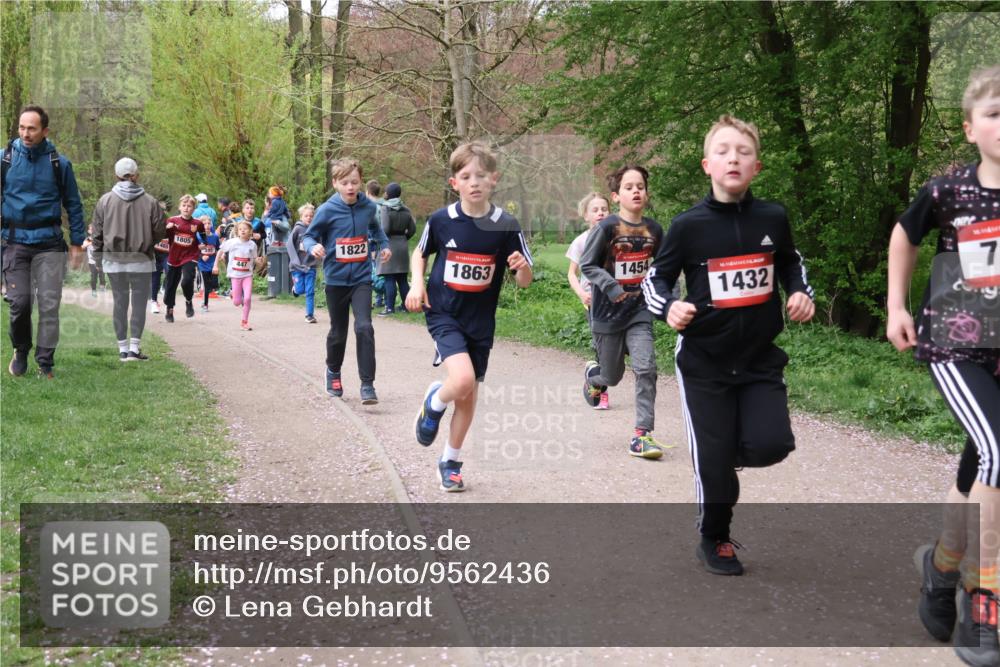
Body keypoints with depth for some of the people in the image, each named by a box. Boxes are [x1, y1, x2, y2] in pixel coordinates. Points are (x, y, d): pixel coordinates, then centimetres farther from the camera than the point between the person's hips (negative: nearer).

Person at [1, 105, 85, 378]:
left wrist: (77, 242, 6)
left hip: (49, 243, 0)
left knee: (49, 304, -3)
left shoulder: (59, 163, 0)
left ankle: (45, 363, 6)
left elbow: (73, 205, 7)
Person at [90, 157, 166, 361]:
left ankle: (123, 348, 11)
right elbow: (160, 231, -1)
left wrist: (99, 256, 13)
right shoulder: (149, 201, -6)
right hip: (140, 260, -2)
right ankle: (134, 348, -1)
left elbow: (97, 233, 2)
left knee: (120, 303, 9)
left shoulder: (105, 200, -2)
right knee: (139, 303, 4)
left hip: (113, 260, 2)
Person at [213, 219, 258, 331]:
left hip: (248, 274, 1)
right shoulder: (232, 242, -8)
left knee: (247, 298, -13)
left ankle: (244, 322, 4)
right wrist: (216, 265, 3)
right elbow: (220, 252, 4)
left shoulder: (253, 245, -2)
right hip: (235, 275, -1)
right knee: (237, 303, 0)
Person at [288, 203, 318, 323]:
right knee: (300, 290, 0)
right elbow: (290, 245, -5)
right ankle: (294, 287, 35)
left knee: (310, 292, 0)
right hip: (298, 266, -1)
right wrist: (295, 261, -11)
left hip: (311, 266, 1)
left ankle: (310, 315, 9)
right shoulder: (298, 229, -6)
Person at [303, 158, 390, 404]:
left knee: (364, 328, -15)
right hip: (336, 279, -1)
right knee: (338, 332, 14)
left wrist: (384, 245, 5)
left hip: (362, 278, 1)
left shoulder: (368, 206, -2)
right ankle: (333, 371, 42)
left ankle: (367, 384, -10)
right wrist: (313, 246, -26)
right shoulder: (327, 210, -12)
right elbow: (308, 236, -4)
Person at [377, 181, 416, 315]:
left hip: (389, 244, -6)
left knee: (389, 279, -4)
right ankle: (406, 305, 15)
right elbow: (412, 229, 7)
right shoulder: (405, 210, 7)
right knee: (402, 278, 12)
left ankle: (390, 307, -5)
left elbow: (385, 229, -18)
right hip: (403, 245, 6)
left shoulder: (385, 208, -10)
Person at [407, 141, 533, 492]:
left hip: (481, 321, 2)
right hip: (443, 314, -2)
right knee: (462, 379, -25)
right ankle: (433, 404, 11)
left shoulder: (506, 225, -9)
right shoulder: (441, 220, -8)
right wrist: (417, 283, -5)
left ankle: (450, 462, 31)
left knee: (469, 395, 11)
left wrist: (522, 267, -26)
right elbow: (420, 253, 12)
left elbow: (524, 281, -4)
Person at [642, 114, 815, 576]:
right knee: (713, 460, 1)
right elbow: (655, 278, 1)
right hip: (704, 362, -2)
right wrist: (669, 308, -19)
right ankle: (714, 541, 27)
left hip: (761, 359, 2)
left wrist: (801, 293, -1)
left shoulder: (773, 219, -2)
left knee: (772, 445, -13)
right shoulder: (689, 225, -10)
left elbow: (791, 262, 18)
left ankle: (725, 456, 23)